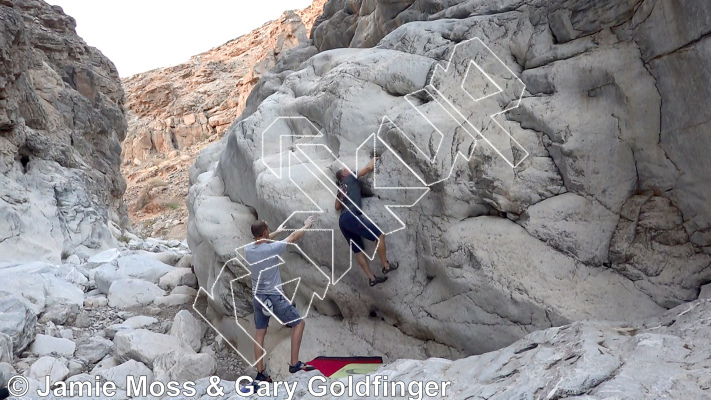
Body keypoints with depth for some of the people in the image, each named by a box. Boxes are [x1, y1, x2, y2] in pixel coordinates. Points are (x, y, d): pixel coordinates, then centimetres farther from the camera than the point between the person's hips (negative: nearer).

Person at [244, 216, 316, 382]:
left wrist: (277, 232, 34)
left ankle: (260, 372, 15)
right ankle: (294, 364, 7)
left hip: (258, 297, 6)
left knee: (260, 333, 14)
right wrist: (306, 225, 13)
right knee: (299, 323, 9)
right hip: (274, 297, -6)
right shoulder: (272, 249, -19)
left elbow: (260, 241, 22)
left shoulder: (248, 250, -3)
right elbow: (294, 237, -4)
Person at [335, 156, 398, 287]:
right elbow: (369, 167, 9)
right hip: (352, 216, -9)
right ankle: (386, 266, 1)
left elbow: (337, 207, 33)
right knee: (379, 235, -4)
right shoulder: (350, 178, 11)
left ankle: (371, 278, 8)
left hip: (342, 220, 9)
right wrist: (374, 158, 26)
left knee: (358, 250, 8)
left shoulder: (340, 188, 29)